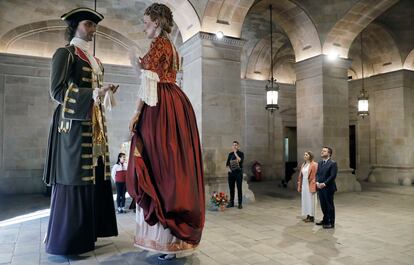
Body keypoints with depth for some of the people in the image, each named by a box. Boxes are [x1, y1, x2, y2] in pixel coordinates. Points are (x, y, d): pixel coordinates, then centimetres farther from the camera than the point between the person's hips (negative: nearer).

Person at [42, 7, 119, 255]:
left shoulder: (93, 59, 22)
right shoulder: (65, 53, -1)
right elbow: (57, 90, -11)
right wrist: (94, 93, -20)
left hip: (94, 124, 8)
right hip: (74, 123, -8)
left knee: (93, 175, 6)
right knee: (74, 177, -6)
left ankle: (87, 232, 15)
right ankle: (68, 239, 4)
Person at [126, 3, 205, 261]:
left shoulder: (159, 44, -4)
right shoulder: (171, 47, 23)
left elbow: (150, 82, -14)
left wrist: (137, 112, -13)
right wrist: (141, 68, 27)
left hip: (162, 108, -9)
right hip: (176, 105, 9)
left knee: (161, 164, -9)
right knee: (174, 164, 8)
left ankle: (170, 238, -6)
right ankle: (179, 234, 16)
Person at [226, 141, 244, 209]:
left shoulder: (241, 153, -2)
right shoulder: (230, 154, 10)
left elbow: (240, 161, -21)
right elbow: (227, 163, 16)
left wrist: (235, 153, -18)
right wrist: (228, 168, -3)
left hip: (238, 173, -4)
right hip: (231, 173, 4)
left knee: (239, 188, -1)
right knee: (231, 188, 7)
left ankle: (240, 204, 6)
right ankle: (231, 203, 18)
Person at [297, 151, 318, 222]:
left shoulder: (314, 165, -9)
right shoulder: (303, 165, 12)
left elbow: (314, 176, -13)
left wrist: (313, 186, -16)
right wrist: (299, 185, 11)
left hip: (310, 185, -7)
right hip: (304, 184, 7)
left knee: (310, 200, -1)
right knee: (305, 200, 9)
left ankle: (312, 217, 8)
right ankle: (308, 216, 18)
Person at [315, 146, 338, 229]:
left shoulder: (333, 163, -9)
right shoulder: (319, 163, 13)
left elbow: (333, 176, -15)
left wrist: (324, 184, -19)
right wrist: (317, 182, -5)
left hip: (328, 188, -6)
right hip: (320, 188, 6)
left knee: (329, 205, 3)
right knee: (323, 205, 14)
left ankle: (331, 223, 13)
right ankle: (325, 220, 28)